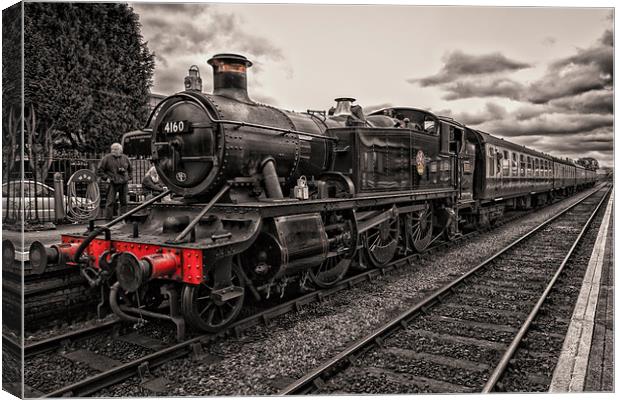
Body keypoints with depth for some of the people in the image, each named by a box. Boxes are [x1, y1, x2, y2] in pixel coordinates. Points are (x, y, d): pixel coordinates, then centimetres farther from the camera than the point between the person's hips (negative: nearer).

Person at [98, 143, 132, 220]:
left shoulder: (125, 158, 10)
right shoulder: (107, 158, -1)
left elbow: (130, 169, 24)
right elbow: (100, 170, 3)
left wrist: (128, 177, 12)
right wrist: (106, 177, -6)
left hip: (123, 183, 4)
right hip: (112, 183, -3)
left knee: (124, 201, 8)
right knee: (110, 202, -6)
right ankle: (108, 218, -1)